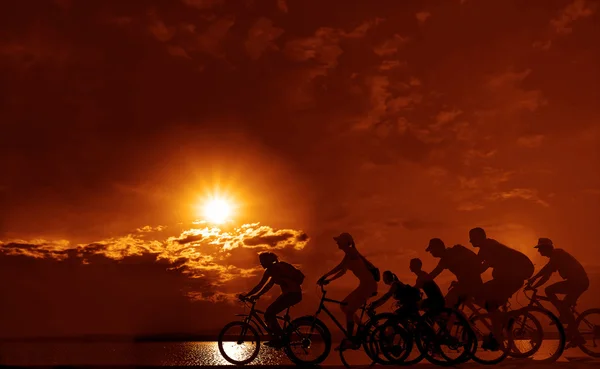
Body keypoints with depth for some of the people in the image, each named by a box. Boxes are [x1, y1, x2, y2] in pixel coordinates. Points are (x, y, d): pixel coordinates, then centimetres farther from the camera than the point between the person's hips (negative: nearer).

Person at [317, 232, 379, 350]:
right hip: (367, 285, 9)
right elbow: (343, 271, 20)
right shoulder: (349, 254, 17)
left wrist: (324, 276, -20)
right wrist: (328, 280, 12)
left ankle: (350, 340, -5)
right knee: (345, 306, 12)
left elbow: (340, 267, -22)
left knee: (349, 310, -10)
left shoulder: (351, 252, -12)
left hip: (368, 284, -9)